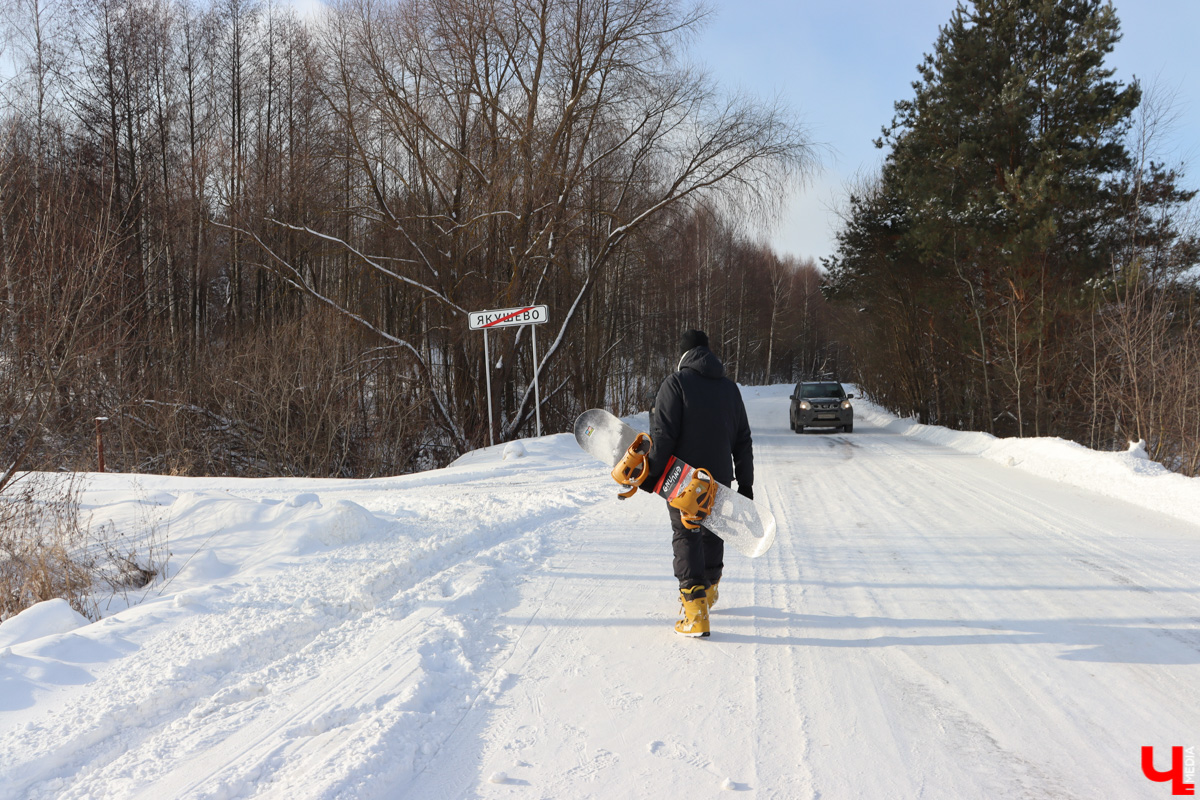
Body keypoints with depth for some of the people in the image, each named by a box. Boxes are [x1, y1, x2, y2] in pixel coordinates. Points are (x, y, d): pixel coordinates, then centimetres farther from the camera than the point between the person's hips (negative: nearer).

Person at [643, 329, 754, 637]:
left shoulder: (676, 383, -8)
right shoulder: (729, 387, 10)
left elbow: (663, 435, -16)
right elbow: (743, 440, 12)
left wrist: (651, 473, -10)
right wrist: (746, 484, 17)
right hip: (720, 478, 5)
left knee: (686, 536, -2)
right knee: (712, 532, 21)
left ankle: (696, 612, -11)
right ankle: (708, 589, 42)